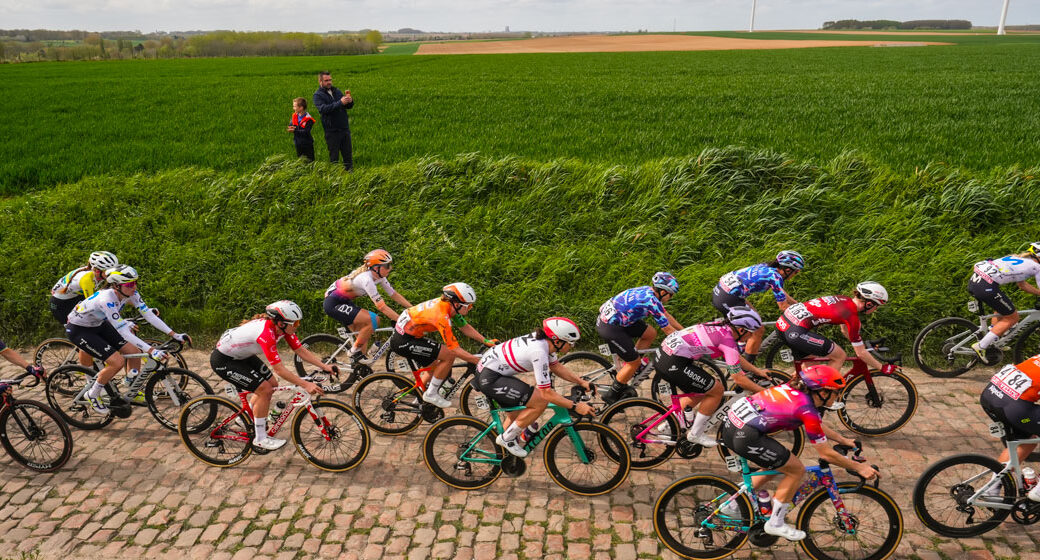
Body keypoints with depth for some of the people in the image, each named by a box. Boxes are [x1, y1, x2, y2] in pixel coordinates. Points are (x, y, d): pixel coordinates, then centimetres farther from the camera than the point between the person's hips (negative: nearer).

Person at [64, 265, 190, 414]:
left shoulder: (131, 292, -17)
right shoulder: (107, 299, -37)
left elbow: (148, 314, -15)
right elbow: (124, 332, -39)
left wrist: (174, 334, -22)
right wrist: (151, 350, -43)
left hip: (98, 325, 7)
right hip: (78, 329, -7)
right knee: (117, 362, -19)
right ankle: (93, 394, 6)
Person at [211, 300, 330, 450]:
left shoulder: (282, 326, -12)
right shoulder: (266, 333, -36)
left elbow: (301, 350, -7)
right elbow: (280, 370, -36)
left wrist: (324, 366, -17)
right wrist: (306, 385, -38)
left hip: (242, 355, 9)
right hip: (223, 360, -9)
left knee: (272, 385, 7)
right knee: (265, 390, -14)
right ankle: (260, 438, 1)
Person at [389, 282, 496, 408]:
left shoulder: (449, 305, -3)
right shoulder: (441, 315, -29)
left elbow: (465, 327, 6)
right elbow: (455, 350, -26)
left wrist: (486, 341, -2)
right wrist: (480, 361, -22)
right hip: (403, 342, -10)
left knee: (435, 369, 18)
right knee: (449, 355, -15)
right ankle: (431, 394, -3)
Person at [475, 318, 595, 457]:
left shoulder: (543, 340, -1)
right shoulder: (539, 352, -26)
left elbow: (556, 367, 16)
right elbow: (546, 393, -23)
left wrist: (582, 382, 10)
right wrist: (575, 406, -19)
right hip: (489, 378, -10)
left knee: (517, 414, 22)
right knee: (540, 402, -13)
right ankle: (507, 438, 0)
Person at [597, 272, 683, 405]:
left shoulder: (649, 292, 7)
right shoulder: (652, 301, -20)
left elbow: (666, 315, 20)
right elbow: (668, 330, -12)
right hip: (609, 328, -10)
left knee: (651, 333, 13)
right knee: (634, 362, 1)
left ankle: (632, 368, 23)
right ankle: (611, 395, 15)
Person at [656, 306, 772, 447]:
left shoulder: (721, 327, 15)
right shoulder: (728, 340, -10)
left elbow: (737, 357, 31)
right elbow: (739, 379, -8)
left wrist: (758, 371, 34)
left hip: (663, 353, 9)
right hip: (673, 365, -9)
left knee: (702, 390, 25)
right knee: (716, 391, 5)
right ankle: (695, 434, 15)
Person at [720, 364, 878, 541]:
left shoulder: (794, 389, 14)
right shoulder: (807, 410, -9)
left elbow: (819, 425, 33)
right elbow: (825, 454, 1)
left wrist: (843, 440, 39)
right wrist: (858, 467, 12)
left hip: (730, 423, 9)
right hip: (745, 437, -9)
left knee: (775, 466, 27)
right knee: (797, 470, 7)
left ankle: (733, 506, 33)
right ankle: (775, 524, 17)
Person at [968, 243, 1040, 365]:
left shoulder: (1018, 258, 32)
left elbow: (1022, 284, 42)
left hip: (974, 280, 8)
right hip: (986, 287, -8)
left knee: (1002, 307, 31)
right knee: (1012, 318, 11)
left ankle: (993, 343, 32)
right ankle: (980, 347, 5)